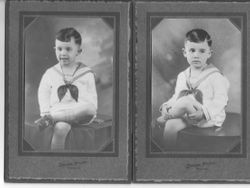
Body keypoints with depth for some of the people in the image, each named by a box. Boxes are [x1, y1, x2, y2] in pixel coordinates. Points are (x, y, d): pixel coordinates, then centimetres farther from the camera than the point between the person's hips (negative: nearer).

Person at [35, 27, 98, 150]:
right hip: (57, 111, -1)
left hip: (80, 115, 1)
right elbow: (43, 97, 12)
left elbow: (92, 101, 10)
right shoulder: (50, 73, 16)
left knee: (90, 108, -36)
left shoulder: (86, 73, 14)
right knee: (61, 128, -37)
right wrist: (46, 112, -9)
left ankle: (51, 118, -33)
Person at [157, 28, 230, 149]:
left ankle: (166, 117, -8)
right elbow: (176, 96, 22)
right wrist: (167, 105, -1)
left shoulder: (215, 76, -5)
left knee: (186, 101, -32)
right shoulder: (182, 76, 15)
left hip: (208, 118, -5)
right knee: (171, 125, -27)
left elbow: (220, 101, -13)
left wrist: (203, 112, -29)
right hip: (186, 116, 5)